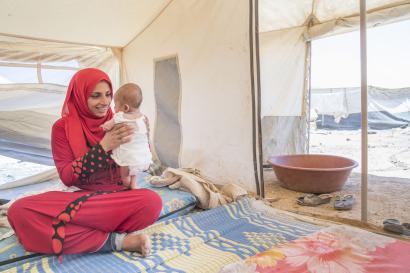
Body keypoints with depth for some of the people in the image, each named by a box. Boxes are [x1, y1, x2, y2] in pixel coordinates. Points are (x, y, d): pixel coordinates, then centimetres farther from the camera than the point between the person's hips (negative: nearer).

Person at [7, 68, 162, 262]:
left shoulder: (117, 124, 3)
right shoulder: (62, 127, -3)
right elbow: (67, 177, -11)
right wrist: (103, 146, -22)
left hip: (117, 199, 0)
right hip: (81, 199, 1)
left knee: (152, 202, -32)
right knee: (19, 211, -27)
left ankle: (72, 236, -18)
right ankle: (115, 241, -26)